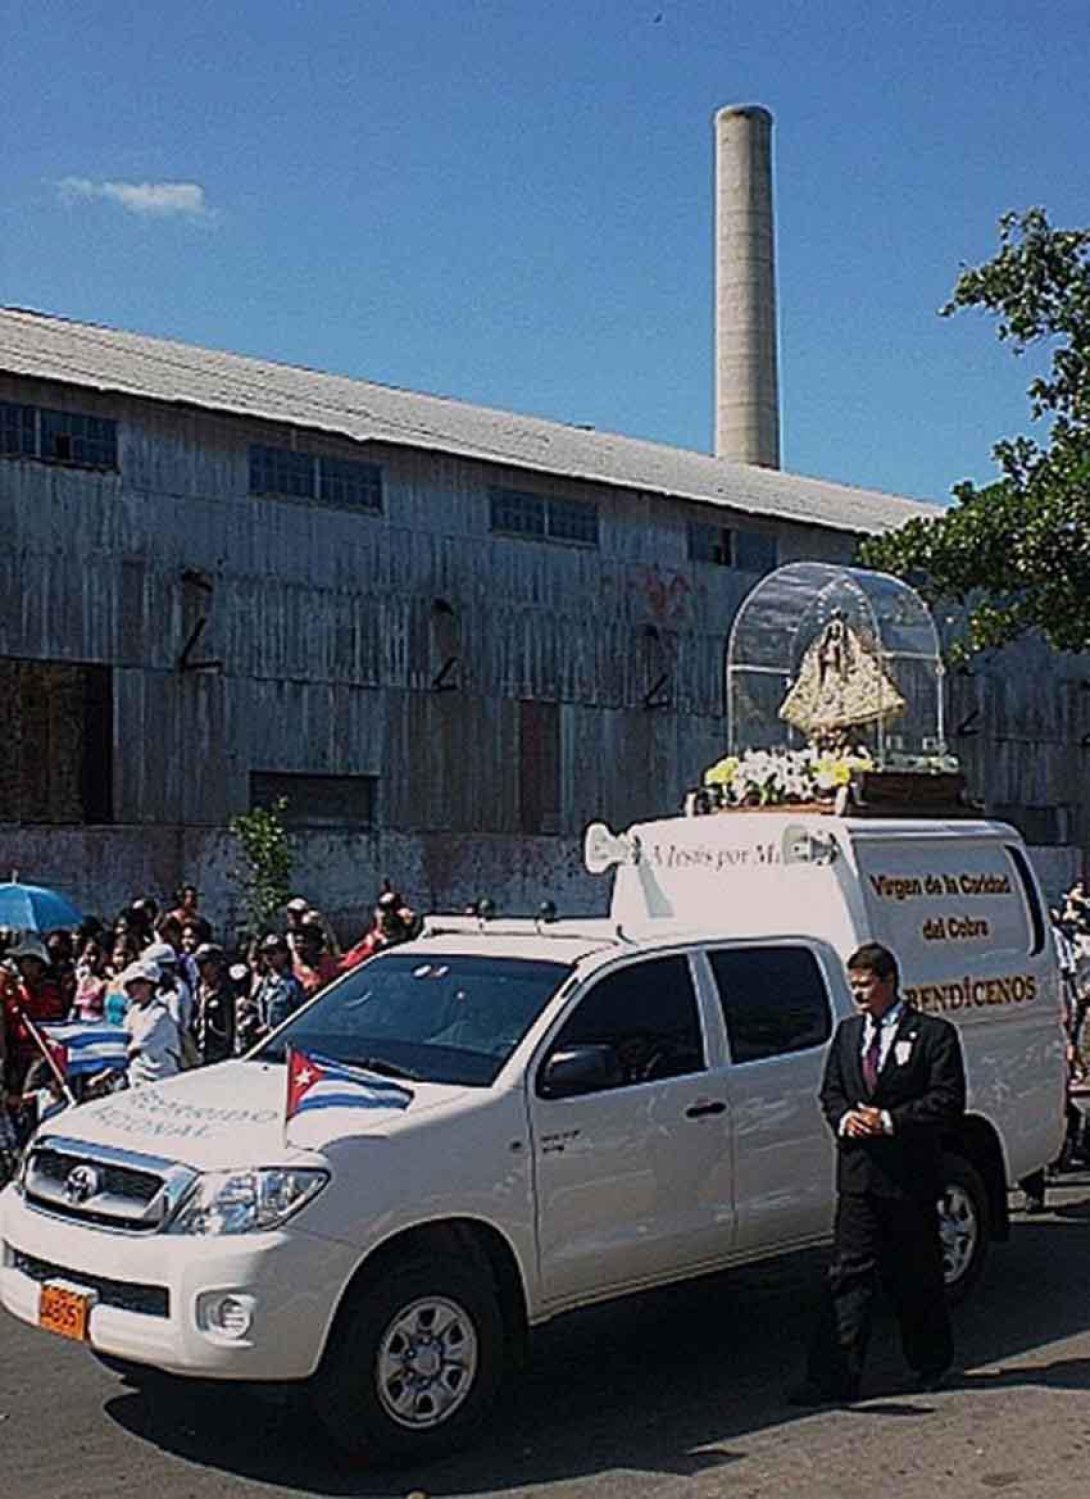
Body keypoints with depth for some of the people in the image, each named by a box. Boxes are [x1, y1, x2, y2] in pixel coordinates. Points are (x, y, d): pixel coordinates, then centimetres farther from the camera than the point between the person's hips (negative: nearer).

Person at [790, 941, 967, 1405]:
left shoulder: (933, 1034, -5)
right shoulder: (847, 1033, 13)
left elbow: (948, 1101, -11)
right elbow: (830, 1092, 17)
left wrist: (889, 1121, -17)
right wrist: (845, 1118, -6)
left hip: (911, 1175, -4)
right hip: (858, 1175, 4)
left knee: (917, 1277, 10)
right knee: (850, 1273, 0)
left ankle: (931, 1365, 29)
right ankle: (835, 1376, -1)